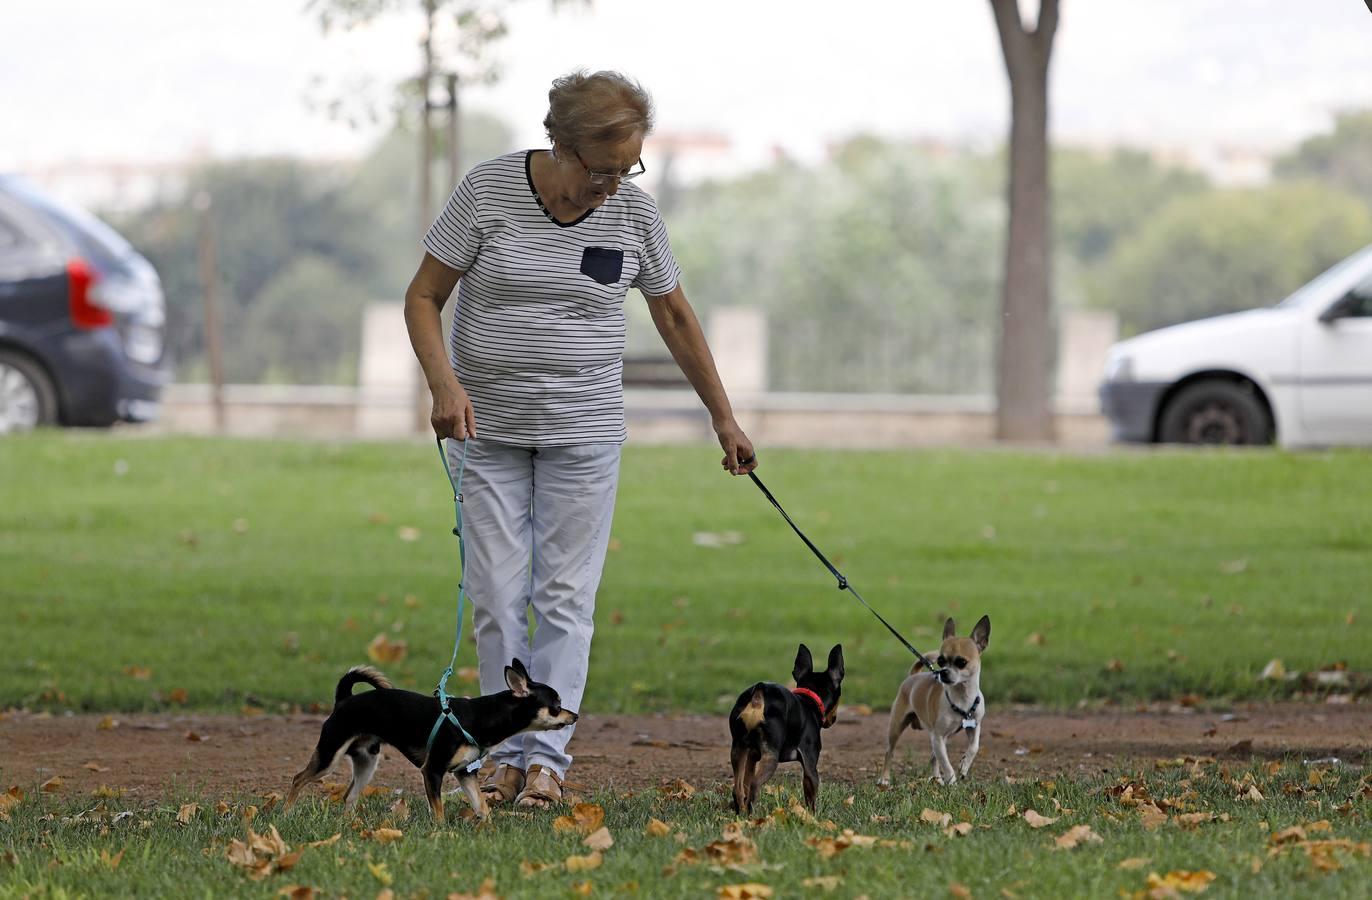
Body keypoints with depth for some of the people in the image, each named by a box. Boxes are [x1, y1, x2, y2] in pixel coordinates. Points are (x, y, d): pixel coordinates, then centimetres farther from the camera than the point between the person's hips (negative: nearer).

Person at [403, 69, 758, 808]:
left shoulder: (633, 210, -2)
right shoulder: (488, 191, -9)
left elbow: (674, 316, 11)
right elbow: (423, 298, -4)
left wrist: (723, 418, 15)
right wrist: (444, 384, -20)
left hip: (583, 433, 1)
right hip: (488, 428, -1)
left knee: (565, 596, -3)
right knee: (496, 595, -3)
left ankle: (546, 755, -1)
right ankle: (507, 752, 5)